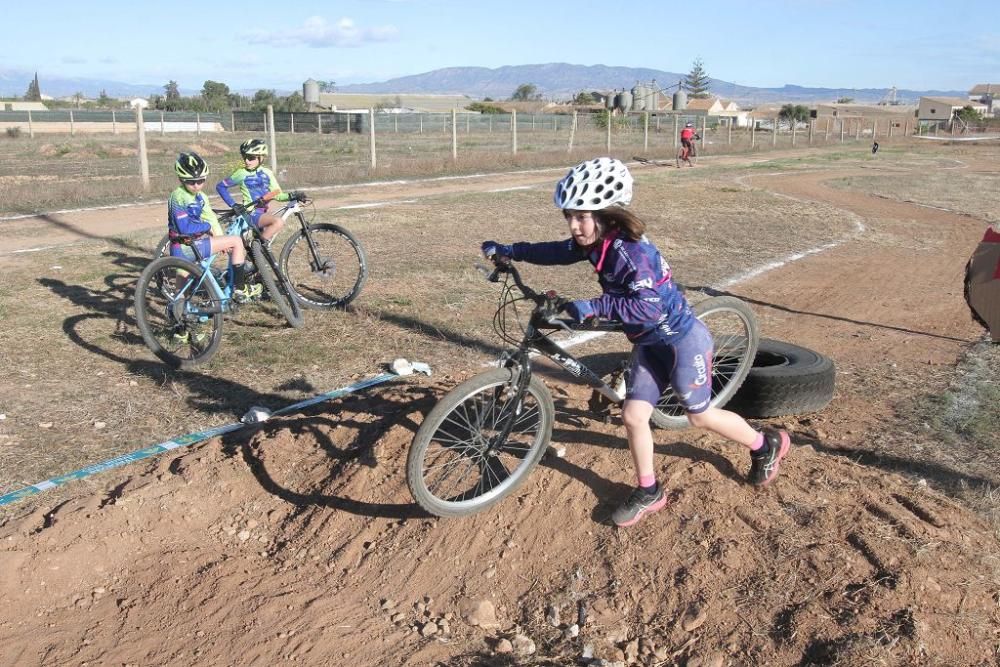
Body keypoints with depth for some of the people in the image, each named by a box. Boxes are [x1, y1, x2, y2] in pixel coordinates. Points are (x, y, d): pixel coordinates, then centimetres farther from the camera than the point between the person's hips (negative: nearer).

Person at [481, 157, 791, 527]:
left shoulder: (631, 251, -30)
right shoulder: (593, 244, -5)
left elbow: (648, 307, -38)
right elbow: (555, 252, 10)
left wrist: (593, 306, -39)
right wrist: (506, 250, 7)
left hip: (682, 340, -8)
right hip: (649, 343, 8)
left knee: (700, 415, 9)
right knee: (633, 415, 3)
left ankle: (767, 444, 35)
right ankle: (648, 492, 21)